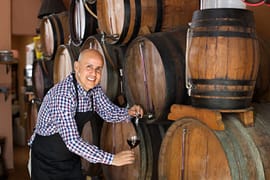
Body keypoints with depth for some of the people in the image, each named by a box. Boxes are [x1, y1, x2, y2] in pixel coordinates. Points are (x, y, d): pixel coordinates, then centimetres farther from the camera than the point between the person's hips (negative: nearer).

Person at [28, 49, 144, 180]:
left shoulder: (94, 88, -6)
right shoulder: (63, 94, -30)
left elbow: (108, 111, 8)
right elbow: (72, 142, -34)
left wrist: (129, 113, -14)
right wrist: (111, 159, -32)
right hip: (46, 161, -6)